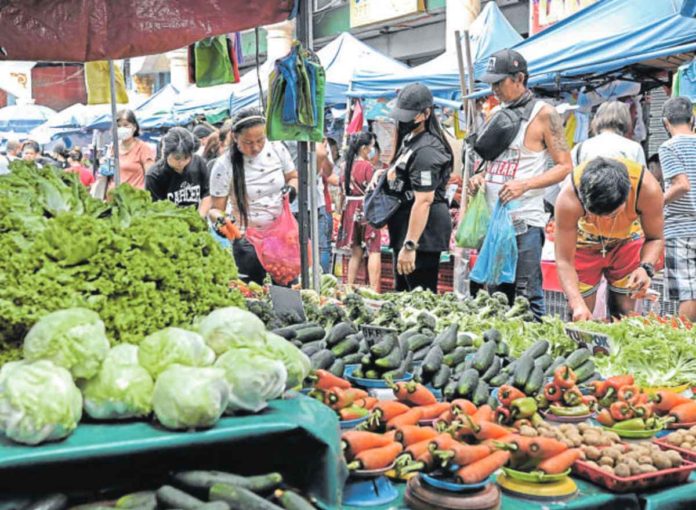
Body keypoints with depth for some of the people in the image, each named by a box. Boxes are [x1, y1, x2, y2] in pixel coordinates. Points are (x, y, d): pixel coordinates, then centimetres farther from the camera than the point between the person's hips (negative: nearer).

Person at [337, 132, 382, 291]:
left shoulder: (348, 165, 9)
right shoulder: (367, 166, -11)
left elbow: (343, 190, 12)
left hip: (351, 211, 7)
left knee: (356, 252, 14)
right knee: (374, 251, -6)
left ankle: (350, 287, 16)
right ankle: (374, 290, -12)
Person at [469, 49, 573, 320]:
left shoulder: (544, 114, -4)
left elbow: (564, 166, -7)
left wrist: (525, 185, -20)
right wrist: (479, 175, 4)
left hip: (524, 221, -7)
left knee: (527, 295, -8)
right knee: (496, 295, 11)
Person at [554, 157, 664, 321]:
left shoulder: (647, 188, -36)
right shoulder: (569, 198, -39)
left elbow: (655, 239, -20)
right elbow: (564, 261, -33)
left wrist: (646, 268, -40)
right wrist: (577, 303, -46)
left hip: (627, 240, 1)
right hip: (583, 242, -1)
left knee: (624, 316, -1)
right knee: (580, 318, -5)